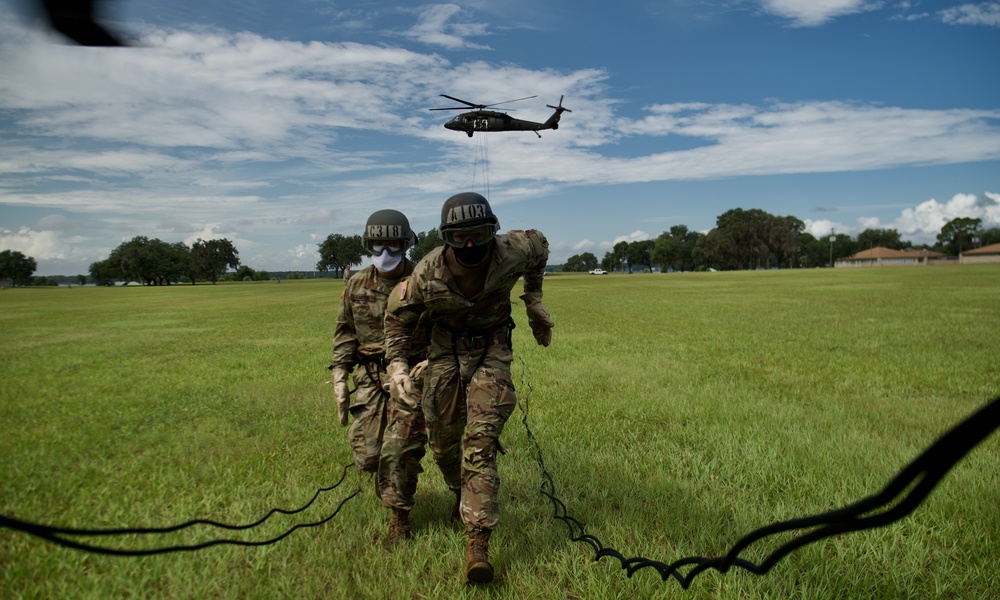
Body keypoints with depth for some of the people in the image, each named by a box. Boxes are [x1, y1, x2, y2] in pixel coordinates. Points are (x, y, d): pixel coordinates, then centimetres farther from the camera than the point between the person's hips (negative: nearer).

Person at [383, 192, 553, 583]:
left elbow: (539, 245, 4)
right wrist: (397, 364, -15)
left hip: (491, 352, -1)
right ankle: (463, 496, 41)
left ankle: (478, 543, -7)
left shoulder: (512, 253, -22)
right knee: (443, 441, 9)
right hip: (446, 353, 2)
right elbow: (399, 316, -4)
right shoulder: (428, 272, -22)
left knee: (481, 444, -12)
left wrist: (533, 299, 10)